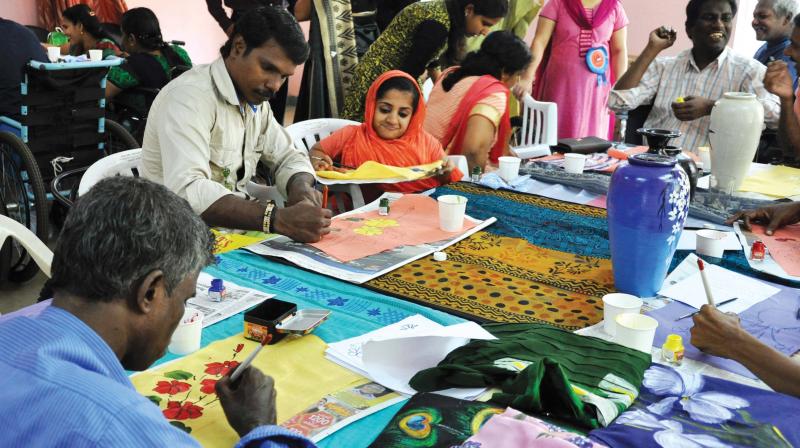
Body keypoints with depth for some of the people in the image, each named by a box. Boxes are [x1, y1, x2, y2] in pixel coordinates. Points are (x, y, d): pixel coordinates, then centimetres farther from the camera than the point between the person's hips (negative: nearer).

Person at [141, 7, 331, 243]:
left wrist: (301, 189, -11)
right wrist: (278, 219, -41)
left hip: (230, 229, 7)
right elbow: (186, 192, -32)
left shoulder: (254, 100, 6)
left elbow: (288, 156, 13)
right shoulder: (189, 96, -20)